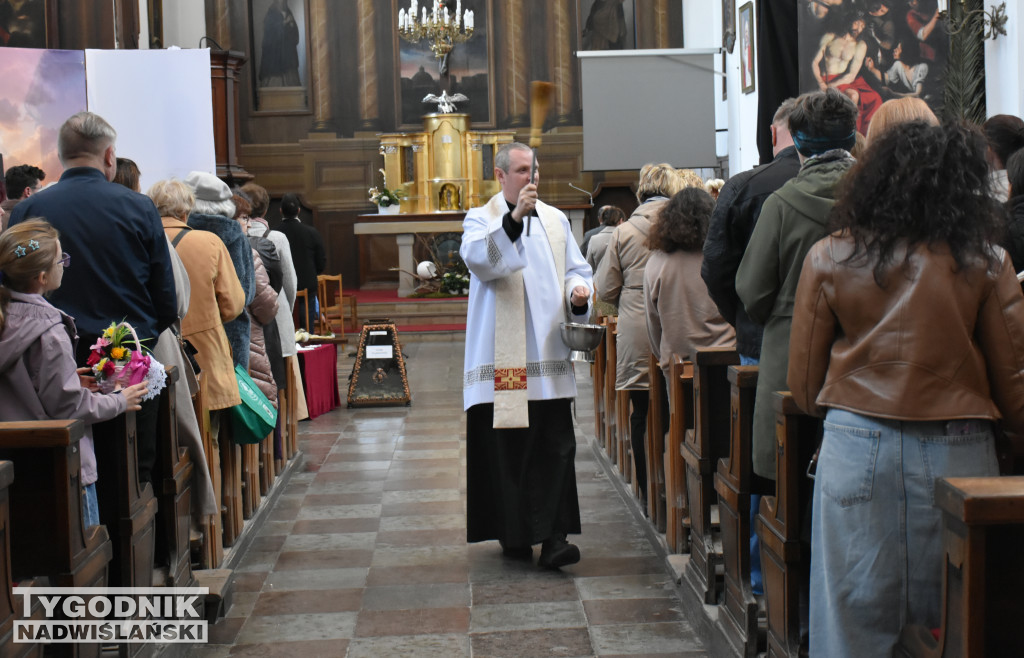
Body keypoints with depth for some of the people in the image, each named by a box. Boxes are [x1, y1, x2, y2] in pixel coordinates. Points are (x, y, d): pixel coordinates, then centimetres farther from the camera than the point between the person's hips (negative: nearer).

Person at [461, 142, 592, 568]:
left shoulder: (555, 219, 16)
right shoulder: (481, 219, 3)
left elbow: (576, 267, 20)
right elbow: (478, 259, -18)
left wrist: (578, 291, -4)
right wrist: (513, 218, -31)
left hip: (549, 358, 3)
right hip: (503, 357, -3)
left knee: (555, 446, -5)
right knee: (507, 449, 1)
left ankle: (553, 537, -6)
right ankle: (514, 535, 12)